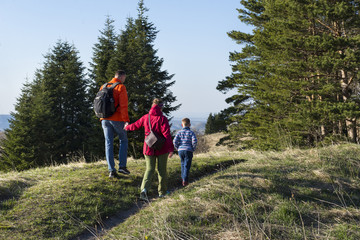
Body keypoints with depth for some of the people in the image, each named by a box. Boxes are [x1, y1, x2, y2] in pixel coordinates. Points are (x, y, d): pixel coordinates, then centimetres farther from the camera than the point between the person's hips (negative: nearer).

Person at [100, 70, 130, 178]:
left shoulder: (104, 87, 13)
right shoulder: (121, 87, -6)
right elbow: (123, 105, -15)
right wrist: (126, 120, -17)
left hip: (105, 119, 5)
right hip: (117, 119, -5)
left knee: (109, 143, 5)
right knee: (123, 140, 12)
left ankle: (111, 170, 2)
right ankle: (122, 166, 5)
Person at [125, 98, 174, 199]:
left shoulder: (145, 117, 1)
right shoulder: (162, 119, -12)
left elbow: (135, 125, 14)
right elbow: (167, 134, -18)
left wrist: (127, 127, 35)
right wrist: (171, 148, -18)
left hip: (149, 148, 3)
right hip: (161, 149, -3)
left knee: (149, 169, 8)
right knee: (161, 170, 11)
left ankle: (144, 189, -15)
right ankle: (162, 192, 20)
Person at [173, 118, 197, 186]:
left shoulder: (179, 132, 6)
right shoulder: (191, 132, 0)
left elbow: (175, 141, -6)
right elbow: (194, 141, -14)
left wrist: (178, 148, 8)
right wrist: (193, 149, 0)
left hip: (180, 150, 3)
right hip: (188, 151, -3)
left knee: (183, 164, 20)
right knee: (187, 166, -1)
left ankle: (183, 178, 25)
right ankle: (185, 180, -8)